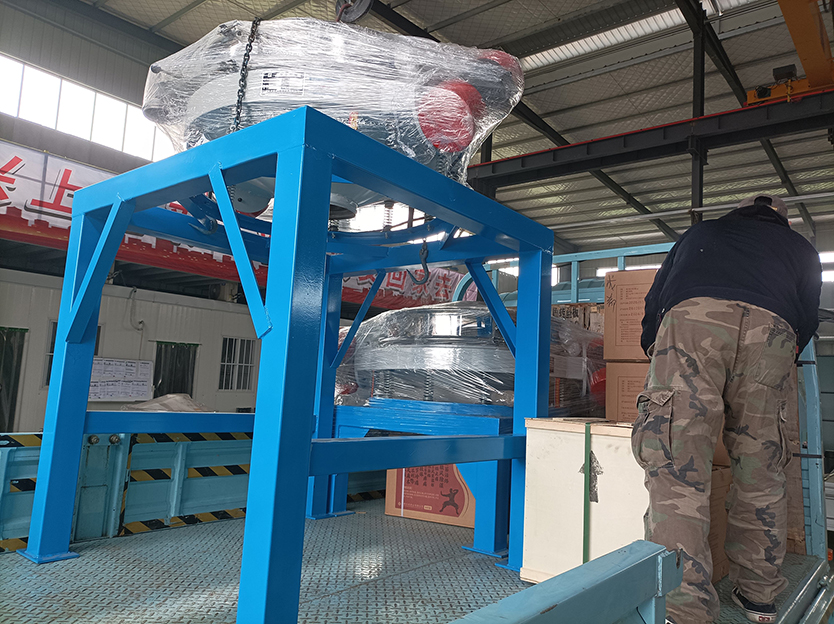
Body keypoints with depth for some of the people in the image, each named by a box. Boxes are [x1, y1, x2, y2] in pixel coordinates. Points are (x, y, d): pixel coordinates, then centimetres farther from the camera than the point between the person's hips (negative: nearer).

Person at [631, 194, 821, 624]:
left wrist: (651, 345, 47)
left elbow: (656, 297, 33)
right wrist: (782, 363, 46)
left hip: (691, 317, -1)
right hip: (771, 329, 2)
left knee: (677, 468, -8)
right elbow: (807, 319, 30)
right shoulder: (800, 247, 37)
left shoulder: (700, 232, 38)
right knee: (760, 472, 11)